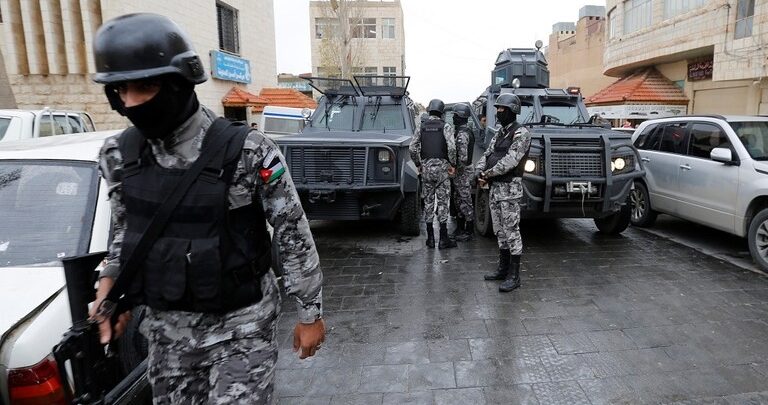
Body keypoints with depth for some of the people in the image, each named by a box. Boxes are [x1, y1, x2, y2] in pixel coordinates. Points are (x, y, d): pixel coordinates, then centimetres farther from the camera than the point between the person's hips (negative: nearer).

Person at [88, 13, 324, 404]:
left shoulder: (248, 153, -19)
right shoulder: (118, 154, -3)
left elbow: (294, 236, -12)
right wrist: (110, 282, 2)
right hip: (166, 325, 5)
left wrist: (310, 313, -7)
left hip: (241, 323, -5)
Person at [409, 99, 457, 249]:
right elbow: (451, 147, -16)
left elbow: (412, 148, 1)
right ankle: (443, 239, 4)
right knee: (443, 202, 2)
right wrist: (453, 164, -4)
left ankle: (430, 238, 13)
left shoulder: (421, 127, 7)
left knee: (428, 201, 9)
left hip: (426, 168, 3)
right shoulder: (445, 126, -3)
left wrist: (418, 164, 12)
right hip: (441, 167, -3)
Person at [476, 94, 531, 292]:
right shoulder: (499, 134, 17)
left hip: (509, 188, -9)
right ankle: (503, 268, 26)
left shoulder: (520, 133, -10)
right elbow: (486, 155, 12)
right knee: (500, 231, 15)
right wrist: (480, 173, -7)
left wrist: (488, 173, -16)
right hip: (495, 187, 9)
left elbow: (511, 160, -21)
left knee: (511, 231, -5)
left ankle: (514, 276, 0)